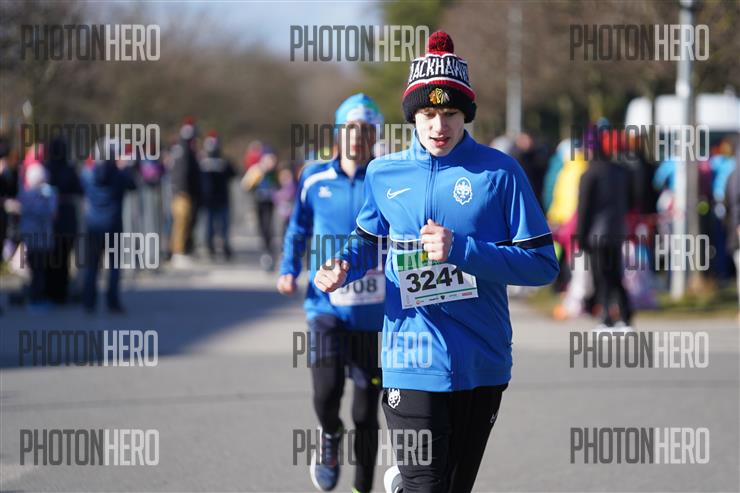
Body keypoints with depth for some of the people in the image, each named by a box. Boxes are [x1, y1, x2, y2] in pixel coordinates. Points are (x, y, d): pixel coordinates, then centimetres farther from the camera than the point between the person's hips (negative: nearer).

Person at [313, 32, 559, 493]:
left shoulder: (499, 171, -5)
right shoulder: (384, 174, 4)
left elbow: (543, 263, -8)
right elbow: (371, 240, 22)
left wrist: (461, 250, -18)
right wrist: (342, 269, 1)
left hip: (482, 365, 0)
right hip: (413, 362, 0)